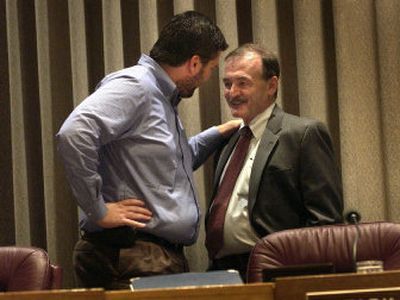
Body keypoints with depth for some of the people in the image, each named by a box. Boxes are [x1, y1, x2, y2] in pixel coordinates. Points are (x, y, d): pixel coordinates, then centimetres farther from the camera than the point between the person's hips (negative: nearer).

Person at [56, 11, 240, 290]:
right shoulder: (134, 86, -11)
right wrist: (98, 211, -21)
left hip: (165, 256, 10)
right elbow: (74, 133, -27)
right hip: (130, 255, -10)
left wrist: (219, 133, 27)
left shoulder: (164, 98, 21)